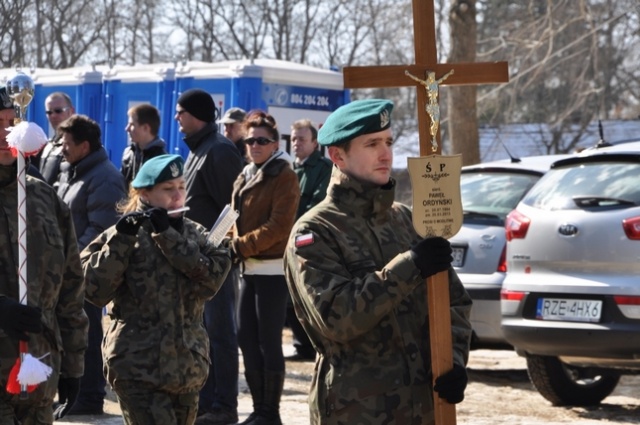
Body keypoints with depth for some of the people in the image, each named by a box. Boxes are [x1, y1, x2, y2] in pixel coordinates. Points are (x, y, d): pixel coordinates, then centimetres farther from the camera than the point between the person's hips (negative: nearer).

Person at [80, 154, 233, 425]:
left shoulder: (195, 235, 9)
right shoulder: (126, 234, -3)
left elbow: (211, 280, -11)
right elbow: (95, 291, -15)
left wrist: (167, 235, -15)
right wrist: (122, 238, -21)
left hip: (187, 366, 5)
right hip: (138, 365, -5)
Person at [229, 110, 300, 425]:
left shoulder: (284, 177, -8)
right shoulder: (245, 178, 15)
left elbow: (279, 226, -17)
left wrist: (241, 245, -18)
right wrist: (234, 245, -2)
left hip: (272, 268, -8)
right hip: (249, 268, 8)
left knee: (268, 342, -5)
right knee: (246, 338, 9)